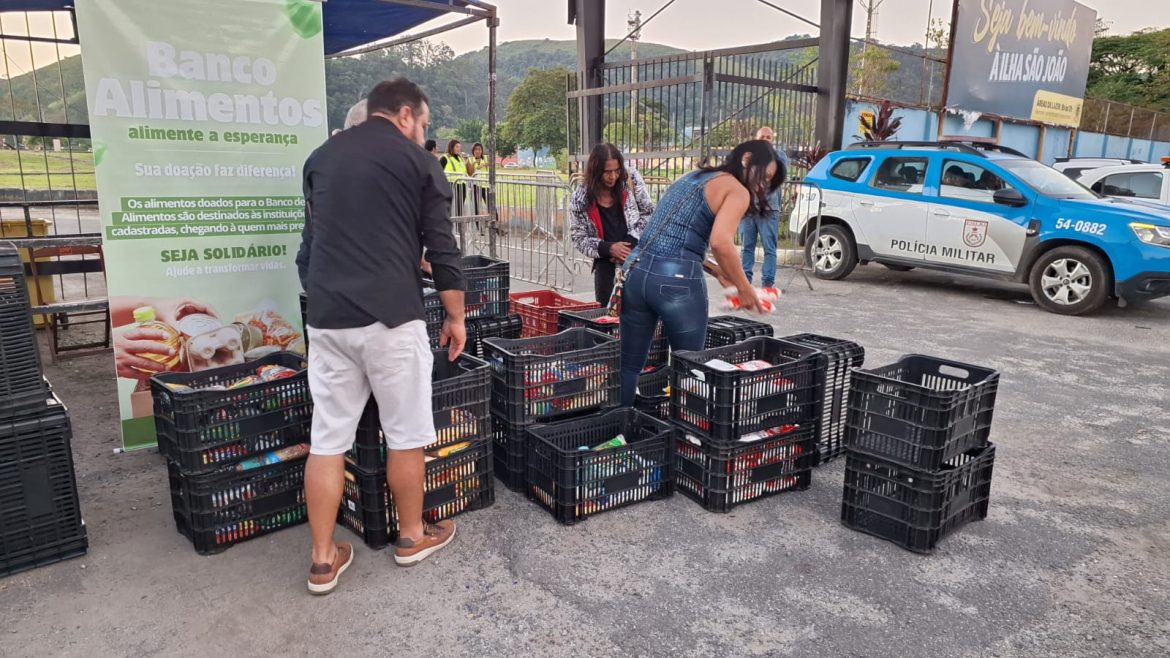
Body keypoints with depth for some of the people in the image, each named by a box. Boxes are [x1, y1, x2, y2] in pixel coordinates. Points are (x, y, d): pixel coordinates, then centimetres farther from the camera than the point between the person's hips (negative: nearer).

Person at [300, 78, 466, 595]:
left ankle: (323, 560, 16)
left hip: (326, 317, 5)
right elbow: (441, 249, -2)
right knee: (406, 433, 11)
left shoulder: (321, 157, 16)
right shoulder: (418, 162, 1)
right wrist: (455, 316, 7)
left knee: (327, 439, 9)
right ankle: (412, 536, 26)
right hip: (391, 317, -4)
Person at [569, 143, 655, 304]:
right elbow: (579, 237, -1)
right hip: (606, 264, 0)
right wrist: (608, 248, -16)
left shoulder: (631, 179, -6)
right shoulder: (580, 198, -7)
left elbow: (649, 213, 2)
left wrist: (631, 242, -10)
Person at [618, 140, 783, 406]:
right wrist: (744, 289, -5)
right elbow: (720, 243, -16)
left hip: (636, 271, 7)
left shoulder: (691, 178, 25)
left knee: (629, 365, 15)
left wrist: (712, 270, 25)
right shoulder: (737, 190, 1)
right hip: (677, 281, -7)